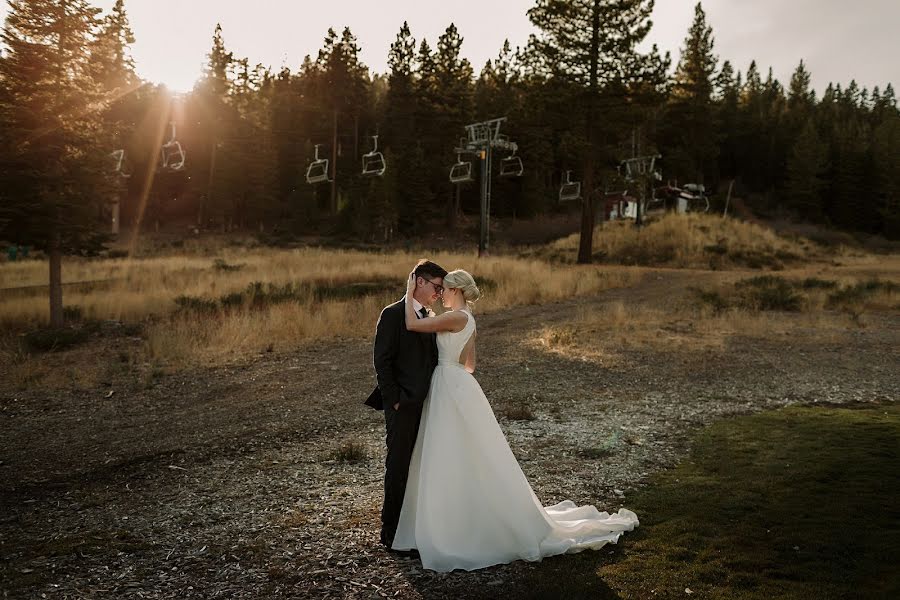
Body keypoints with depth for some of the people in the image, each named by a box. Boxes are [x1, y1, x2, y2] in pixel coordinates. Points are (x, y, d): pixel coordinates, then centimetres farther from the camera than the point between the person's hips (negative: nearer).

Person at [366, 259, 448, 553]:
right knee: (398, 466, 1)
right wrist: (394, 400, -15)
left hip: (426, 404, 7)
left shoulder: (429, 318, 14)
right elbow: (381, 361, -12)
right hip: (403, 406, -7)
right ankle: (391, 531, 13)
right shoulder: (392, 314, -9)